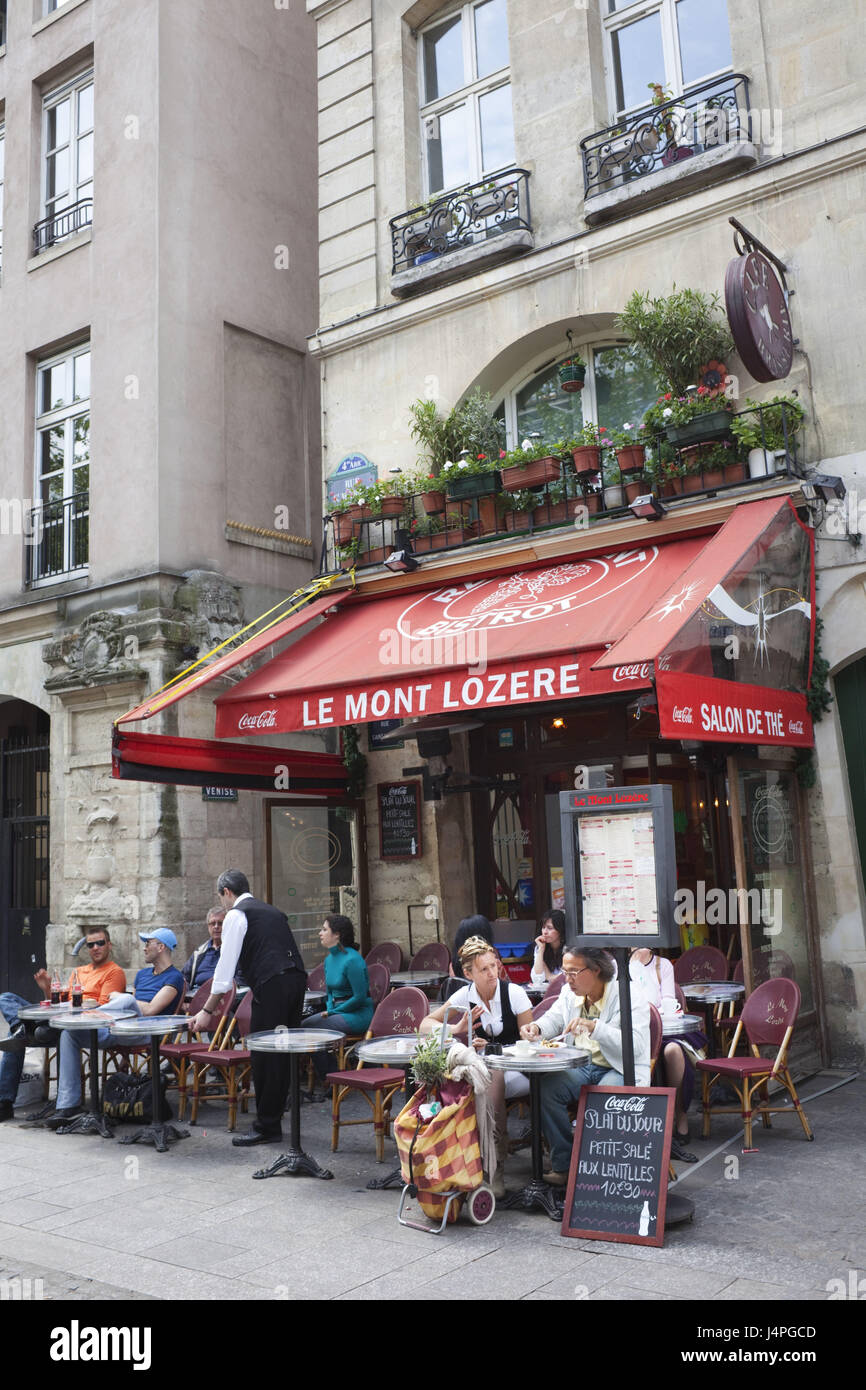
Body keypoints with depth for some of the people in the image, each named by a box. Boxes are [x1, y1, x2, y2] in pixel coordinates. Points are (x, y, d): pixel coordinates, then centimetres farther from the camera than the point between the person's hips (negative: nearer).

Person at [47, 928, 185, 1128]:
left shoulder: (174, 977, 1)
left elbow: (149, 1010, -10)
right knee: (69, 1033, -12)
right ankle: (68, 1105, -15)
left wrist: (118, 998, 2)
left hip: (146, 1032, -8)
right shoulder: (142, 974, 29)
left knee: (127, 1000, -38)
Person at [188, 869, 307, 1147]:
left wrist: (208, 1011, 2)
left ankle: (266, 1127, 5)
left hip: (271, 986, -8)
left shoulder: (236, 915, 2)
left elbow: (226, 965, -3)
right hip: (296, 978, 8)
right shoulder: (272, 911, 26)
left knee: (264, 1054, -1)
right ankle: (274, 1117, 20)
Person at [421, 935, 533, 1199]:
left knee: (493, 1078, -35)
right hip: (483, 1071, 3)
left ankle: (495, 1168, -27)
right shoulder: (465, 996, -1)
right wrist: (456, 1029, -18)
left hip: (516, 1071, -3)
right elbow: (425, 1025, 1)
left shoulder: (513, 992, -9)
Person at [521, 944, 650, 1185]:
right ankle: (563, 1164, -8)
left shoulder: (631, 996, -14)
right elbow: (552, 1020, 22)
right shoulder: (569, 994, 6)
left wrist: (594, 1027, -34)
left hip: (623, 1069, -6)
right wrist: (536, 1028, -3)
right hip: (582, 1066, 6)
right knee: (545, 1088, -21)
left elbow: (636, 1045, -25)